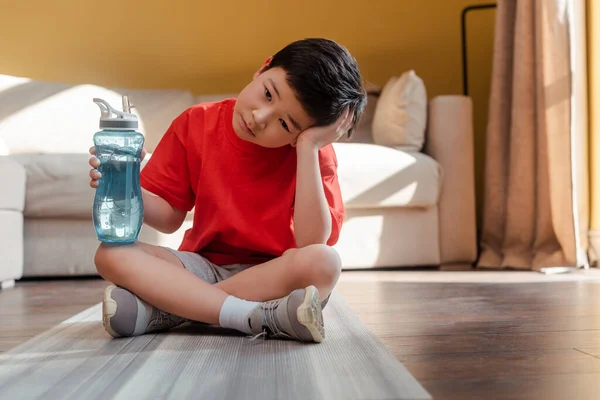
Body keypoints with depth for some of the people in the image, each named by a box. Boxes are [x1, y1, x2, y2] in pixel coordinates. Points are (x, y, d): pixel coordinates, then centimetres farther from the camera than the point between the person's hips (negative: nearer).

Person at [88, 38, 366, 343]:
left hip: (272, 276, -2)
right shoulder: (196, 124, -6)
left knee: (323, 262, -35)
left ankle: (163, 309, -26)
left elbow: (312, 242, -26)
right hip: (202, 267, 3)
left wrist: (307, 148, -29)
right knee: (112, 254, -22)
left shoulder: (313, 153, -12)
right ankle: (260, 318, -33)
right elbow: (169, 217, -2)